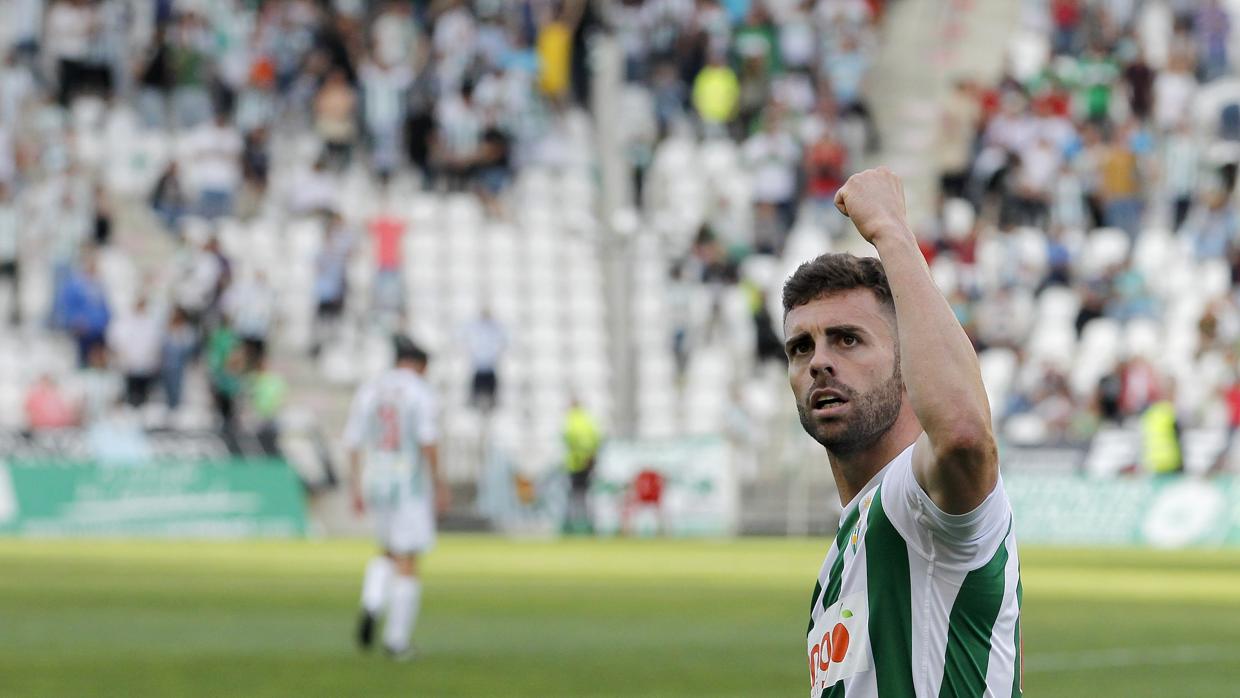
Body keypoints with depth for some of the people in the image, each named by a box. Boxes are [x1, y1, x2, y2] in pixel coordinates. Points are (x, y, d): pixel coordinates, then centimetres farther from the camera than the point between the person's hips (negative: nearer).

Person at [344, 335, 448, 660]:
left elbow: (353, 442, 6)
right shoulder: (420, 390, -7)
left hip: (376, 486, 5)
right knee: (408, 563, 1)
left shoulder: (368, 390, 9)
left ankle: (371, 607, -3)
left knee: (389, 552, 23)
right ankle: (397, 640, 0)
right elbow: (428, 440, -17)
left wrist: (355, 489, 10)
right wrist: (439, 485, -13)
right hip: (412, 484, -5)